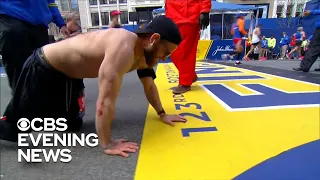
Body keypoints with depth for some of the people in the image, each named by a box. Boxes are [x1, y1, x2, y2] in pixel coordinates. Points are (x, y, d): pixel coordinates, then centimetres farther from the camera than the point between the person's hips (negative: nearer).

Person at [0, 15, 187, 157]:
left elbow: (149, 85, 6)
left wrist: (162, 114, 7)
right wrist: (107, 144, -27)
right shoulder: (123, 49, -37)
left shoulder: (143, 53, -5)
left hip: (67, 73, 9)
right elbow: (106, 101, -37)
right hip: (42, 68, -8)